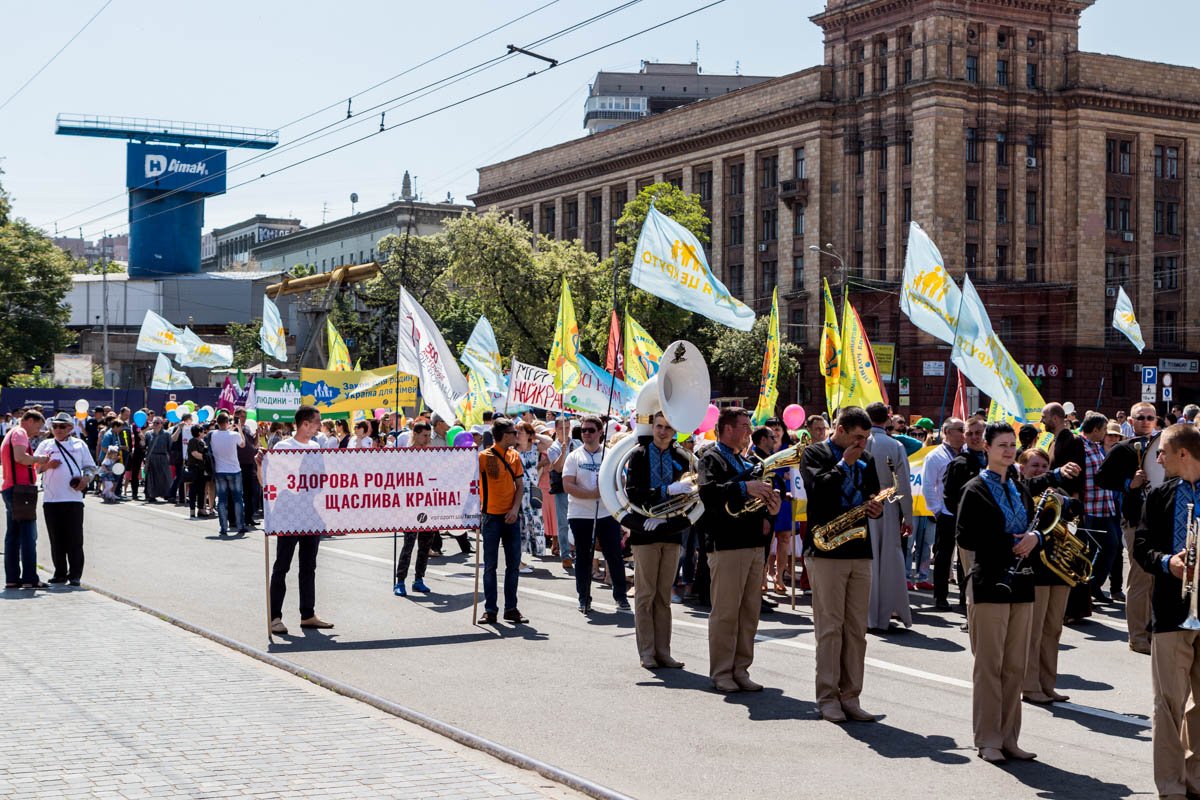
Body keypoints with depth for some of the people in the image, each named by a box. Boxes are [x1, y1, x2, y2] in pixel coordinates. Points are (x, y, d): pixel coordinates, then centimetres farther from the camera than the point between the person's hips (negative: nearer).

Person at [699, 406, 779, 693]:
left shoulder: (746, 462, 22)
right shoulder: (711, 459, -4)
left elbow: (758, 496, 28)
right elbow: (707, 492, -23)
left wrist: (767, 513, 7)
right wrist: (745, 488, -30)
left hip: (753, 544, 8)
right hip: (726, 545, -8)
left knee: (750, 612, 9)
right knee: (725, 612, -4)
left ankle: (740, 670, 17)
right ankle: (721, 674, 3)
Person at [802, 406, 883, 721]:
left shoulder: (866, 460, 16)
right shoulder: (814, 455, -1)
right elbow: (819, 489, -18)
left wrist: (876, 509, 1)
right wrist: (844, 463, -10)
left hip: (860, 552, 6)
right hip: (826, 551, -6)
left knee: (857, 630, 6)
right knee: (830, 627, -3)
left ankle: (850, 697, 12)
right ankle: (827, 697, 4)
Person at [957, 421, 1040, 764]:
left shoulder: (1020, 489, 16)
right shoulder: (975, 489, -4)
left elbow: (1033, 527, 22)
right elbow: (965, 536, -11)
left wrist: (1033, 538, -1)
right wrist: (1008, 543, -15)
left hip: (1021, 583, 7)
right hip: (990, 583, -6)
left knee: (1015, 666, 8)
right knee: (989, 665, -2)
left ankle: (1009, 738, 15)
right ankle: (987, 740, 5)